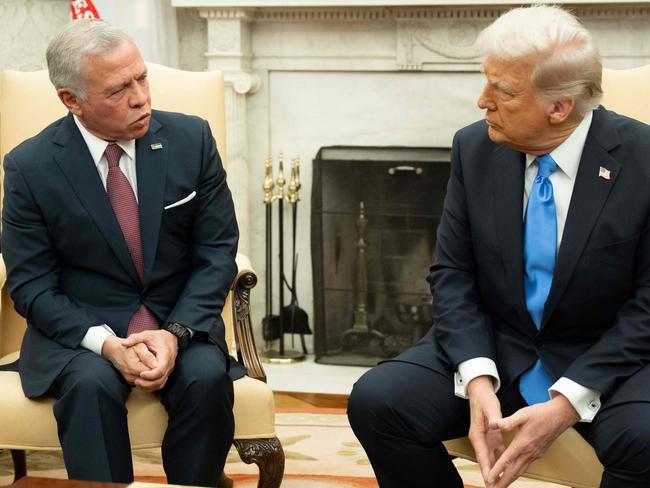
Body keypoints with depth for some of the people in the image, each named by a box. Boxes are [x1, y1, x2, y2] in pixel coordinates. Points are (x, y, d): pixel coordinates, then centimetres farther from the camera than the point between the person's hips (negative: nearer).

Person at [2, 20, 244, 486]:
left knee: (207, 377, -28)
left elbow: (217, 253, -1)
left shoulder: (191, 138, -4)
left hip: (179, 322, 2)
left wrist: (176, 334, -17)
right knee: (91, 384, -32)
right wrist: (105, 343, -21)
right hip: (79, 327, -1)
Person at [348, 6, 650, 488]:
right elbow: (452, 275, 0)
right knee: (375, 401, -20)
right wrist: (477, 379, -17)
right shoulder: (475, 148, -3)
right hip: (492, 349, 3)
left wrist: (568, 403, -22)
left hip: (606, 359, -3)